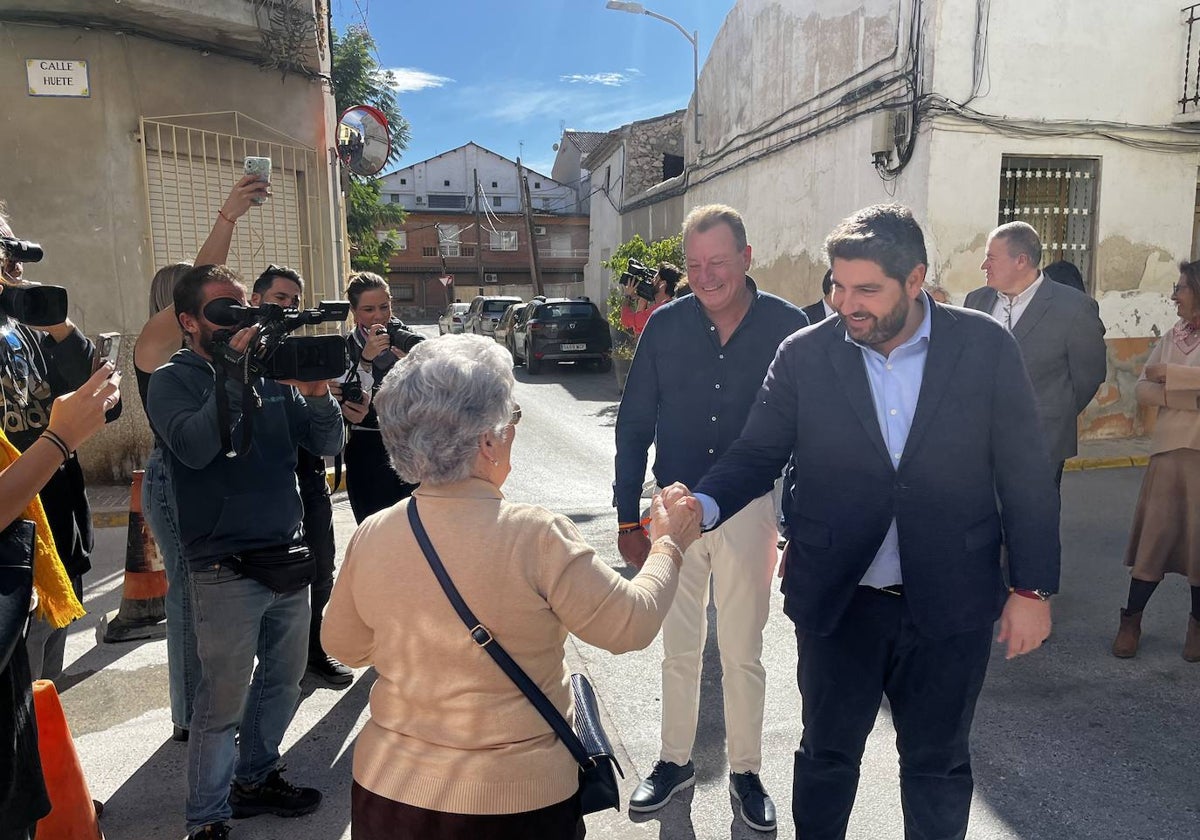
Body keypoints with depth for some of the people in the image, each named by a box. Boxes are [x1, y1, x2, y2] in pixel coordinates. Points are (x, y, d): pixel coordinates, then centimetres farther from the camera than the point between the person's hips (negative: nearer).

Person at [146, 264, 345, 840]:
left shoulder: (270, 373, 7)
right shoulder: (172, 381, -4)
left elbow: (329, 443, 2)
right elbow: (194, 447, -24)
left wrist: (317, 392, -15)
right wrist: (233, 374, -26)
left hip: (286, 559, 5)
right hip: (226, 570, -5)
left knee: (282, 683, 18)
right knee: (223, 703, 4)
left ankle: (256, 778, 39)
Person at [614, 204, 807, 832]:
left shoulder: (787, 326, -9)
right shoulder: (665, 326, -4)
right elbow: (634, 426, 1)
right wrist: (628, 517, 0)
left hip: (750, 511, -1)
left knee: (743, 655, 13)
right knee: (679, 649, 16)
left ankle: (745, 770, 34)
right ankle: (675, 760, 37)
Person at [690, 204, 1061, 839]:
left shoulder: (987, 347, -7)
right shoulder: (804, 355, -7)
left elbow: (1025, 476, -2)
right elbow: (757, 453, -3)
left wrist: (1032, 589, -1)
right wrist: (704, 505, -23)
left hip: (948, 603, 0)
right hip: (836, 599, 0)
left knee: (938, 765, 19)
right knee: (826, 754, 18)